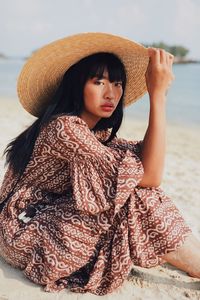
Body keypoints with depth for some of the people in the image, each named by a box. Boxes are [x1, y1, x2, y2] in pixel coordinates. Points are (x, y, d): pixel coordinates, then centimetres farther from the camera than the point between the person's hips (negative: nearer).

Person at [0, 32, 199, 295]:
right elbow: (148, 176, -30)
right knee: (138, 199, -22)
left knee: (138, 194, -3)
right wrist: (158, 96, -30)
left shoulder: (97, 133, 4)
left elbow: (144, 156, -10)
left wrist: (159, 93, -13)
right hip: (25, 232, -9)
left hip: (51, 220, 9)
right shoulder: (64, 128, -25)